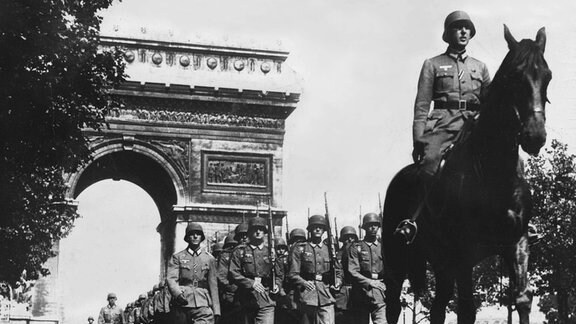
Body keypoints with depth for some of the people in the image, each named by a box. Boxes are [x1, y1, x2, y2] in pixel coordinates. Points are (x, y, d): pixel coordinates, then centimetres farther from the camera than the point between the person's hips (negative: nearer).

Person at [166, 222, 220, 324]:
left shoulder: (209, 259, 16)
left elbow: (213, 286, 14)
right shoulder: (177, 257, 11)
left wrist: (216, 311, 8)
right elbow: (171, 278, -2)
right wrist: (178, 294, -23)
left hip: (203, 304, 0)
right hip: (182, 303, 0)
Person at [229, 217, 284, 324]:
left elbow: (280, 273, 20)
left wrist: (277, 285, 1)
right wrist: (250, 283, -14)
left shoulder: (270, 251, 13)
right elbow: (233, 273, -2)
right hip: (247, 301, 0)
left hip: (266, 300, 0)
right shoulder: (240, 251, 6)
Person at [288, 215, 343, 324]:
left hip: (326, 296, 2)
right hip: (307, 296, -1)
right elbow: (293, 274, 0)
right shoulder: (299, 248, 5)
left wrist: (337, 283, 0)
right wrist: (303, 282, -19)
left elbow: (338, 270, 20)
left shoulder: (329, 249, 14)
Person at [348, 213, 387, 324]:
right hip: (361, 292, -1)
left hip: (380, 293, 1)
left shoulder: (383, 247, 16)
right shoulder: (355, 248, 8)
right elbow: (352, 272, -2)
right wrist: (369, 282, -13)